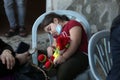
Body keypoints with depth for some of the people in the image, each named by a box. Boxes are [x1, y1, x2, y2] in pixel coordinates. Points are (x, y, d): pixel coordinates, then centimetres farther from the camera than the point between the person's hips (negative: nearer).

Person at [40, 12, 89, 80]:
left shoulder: (72, 24, 0)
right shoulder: (57, 34, 27)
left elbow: (75, 42, -15)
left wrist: (64, 57, -25)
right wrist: (50, 48, -3)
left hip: (80, 55, -8)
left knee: (63, 70, -36)